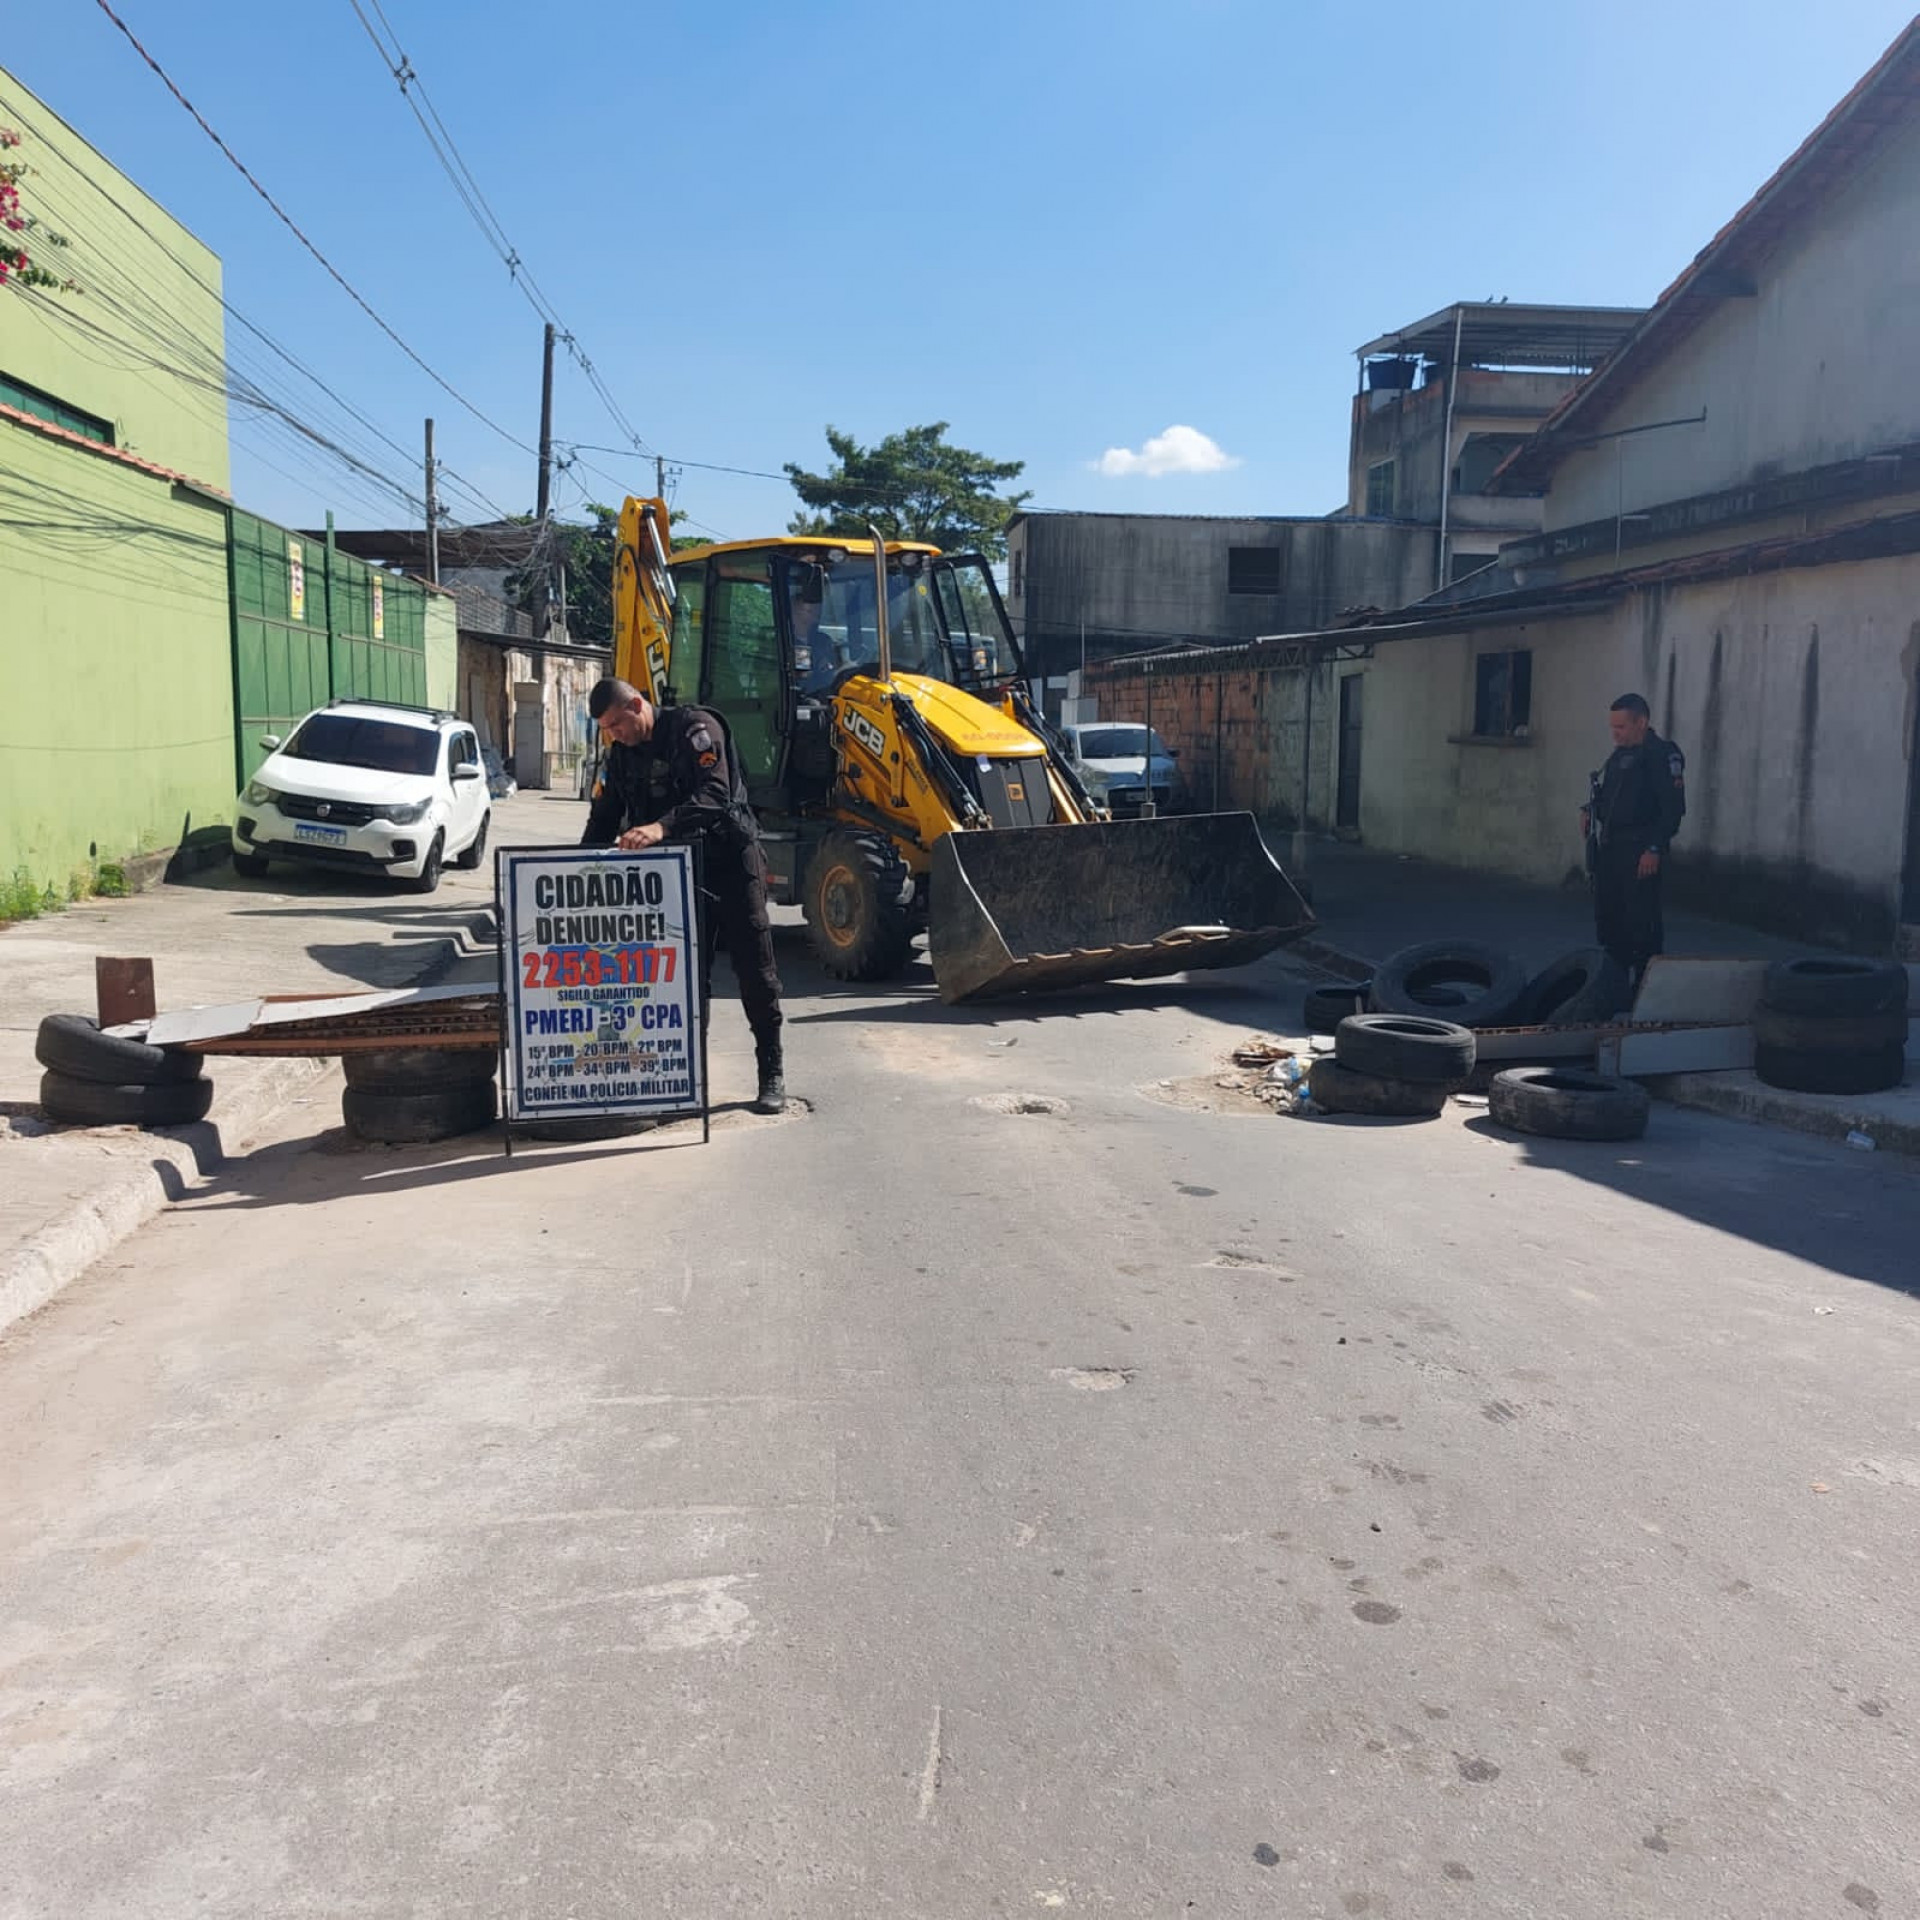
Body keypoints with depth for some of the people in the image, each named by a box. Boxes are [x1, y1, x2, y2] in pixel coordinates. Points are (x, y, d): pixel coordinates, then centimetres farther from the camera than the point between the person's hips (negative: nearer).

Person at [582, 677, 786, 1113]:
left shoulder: (695, 729, -15)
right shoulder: (623, 753, 8)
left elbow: (714, 794, -29)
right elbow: (605, 817, 11)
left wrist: (661, 827, -41)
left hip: (730, 860, -6)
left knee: (755, 970, -1)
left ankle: (772, 1075, 8)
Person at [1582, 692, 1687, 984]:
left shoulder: (1662, 755, -8)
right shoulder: (1619, 755, 17)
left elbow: (1674, 808, -15)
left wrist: (1655, 850, -20)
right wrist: (1589, 810, 6)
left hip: (1639, 854, -9)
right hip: (1608, 851, 9)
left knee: (1641, 923, -7)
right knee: (1607, 919, 11)